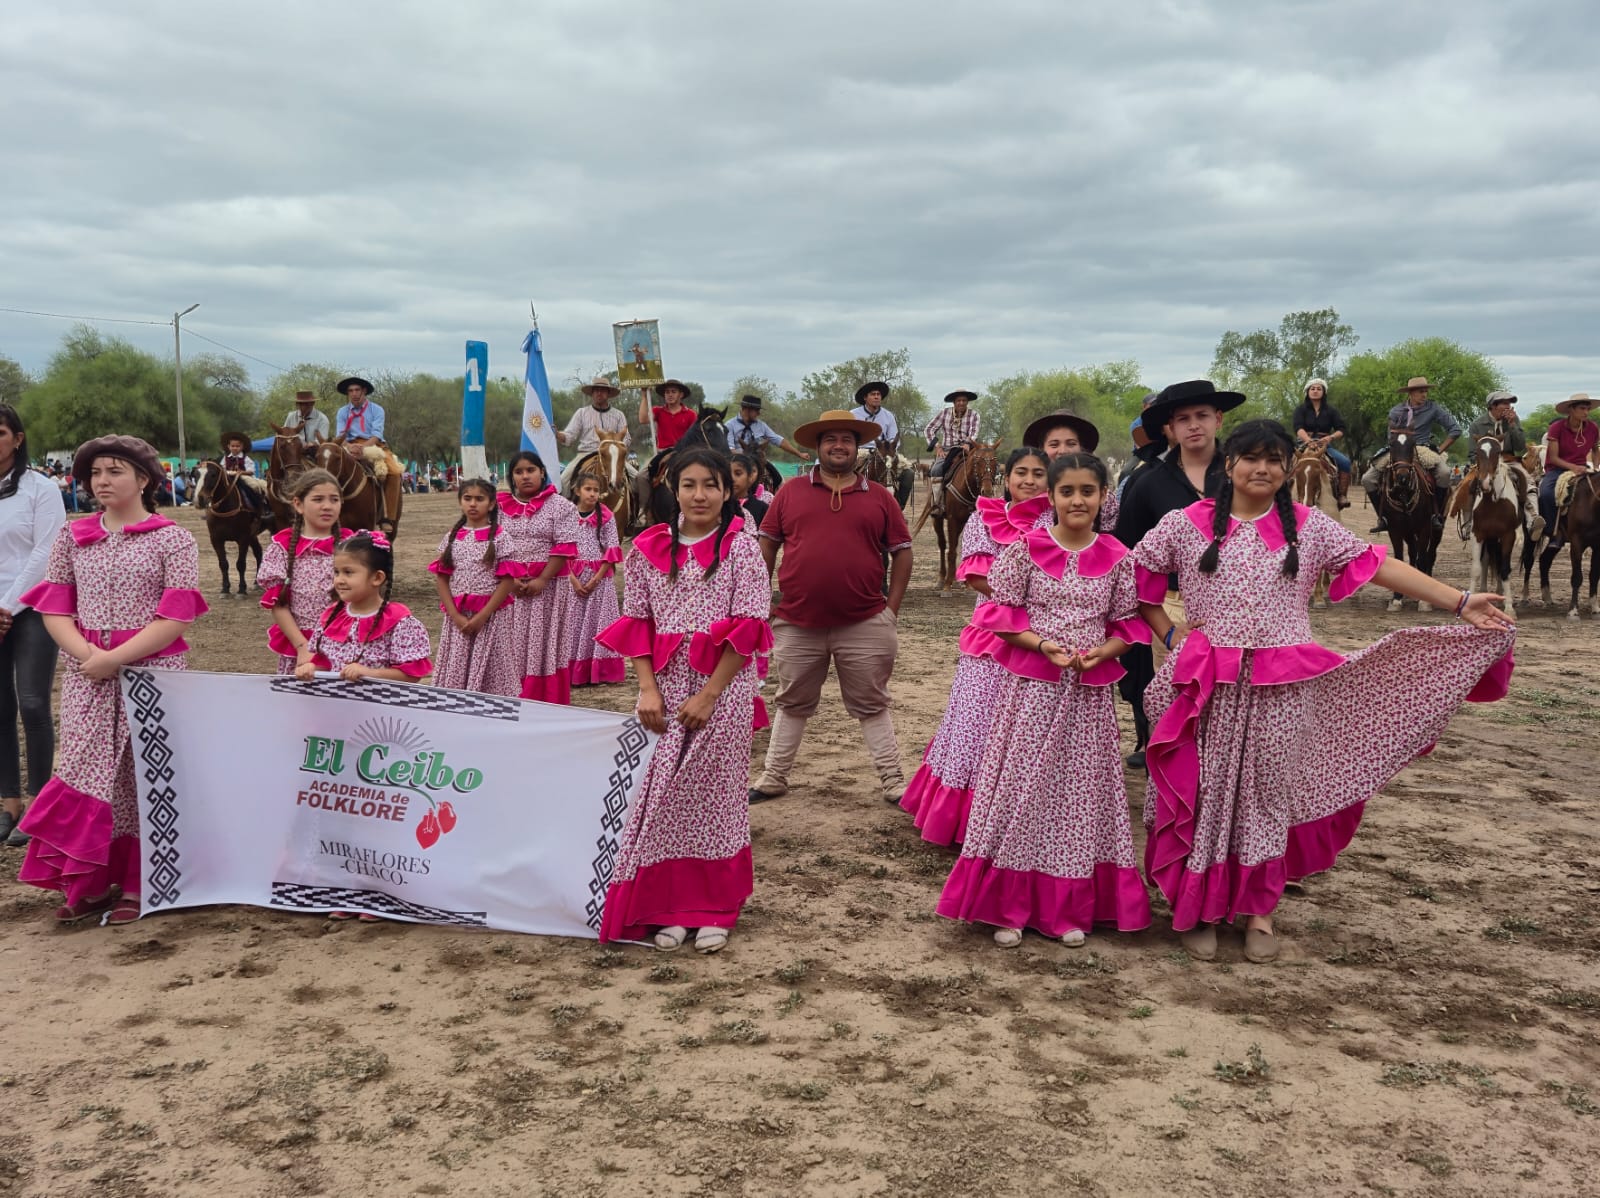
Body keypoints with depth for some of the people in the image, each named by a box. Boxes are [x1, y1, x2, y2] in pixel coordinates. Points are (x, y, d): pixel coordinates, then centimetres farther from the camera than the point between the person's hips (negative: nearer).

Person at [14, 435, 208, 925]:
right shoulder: (72, 537, 10)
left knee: (142, 773, 2)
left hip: (153, 670, -3)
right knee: (89, 769, 0)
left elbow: (176, 616, -10)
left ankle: (134, 885, 13)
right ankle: (87, 882, 10)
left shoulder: (172, 539, -2)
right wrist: (87, 654, -11)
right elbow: (54, 608, 7)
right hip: (86, 674, 3)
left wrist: (115, 658, -16)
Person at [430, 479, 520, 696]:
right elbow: (441, 578, 6)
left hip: (491, 615, -3)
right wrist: (455, 616, -6)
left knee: (488, 672, -2)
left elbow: (507, 581, -8)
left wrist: (482, 616, -13)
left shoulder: (500, 537, -4)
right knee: (455, 671, 4)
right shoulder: (452, 537, 7)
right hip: (457, 616, 3)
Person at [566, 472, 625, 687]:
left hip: (600, 577, -1)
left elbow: (612, 549, -4)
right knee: (575, 621, 2)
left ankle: (600, 672, 3)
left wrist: (596, 578, -12)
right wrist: (574, 579, -9)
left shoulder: (606, 516, 0)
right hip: (575, 578, 1)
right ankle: (576, 672, 8)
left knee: (599, 620, -1)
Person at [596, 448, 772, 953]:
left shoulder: (741, 549, -3)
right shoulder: (648, 549, 5)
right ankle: (667, 906, 15)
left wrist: (709, 694, -13)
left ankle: (714, 910, 16)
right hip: (665, 684, 2)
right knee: (662, 793, 3)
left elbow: (748, 628, -8)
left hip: (722, 686, -2)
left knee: (714, 793, 4)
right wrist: (647, 688, -6)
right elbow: (637, 622, 6)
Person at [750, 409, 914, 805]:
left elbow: (902, 551, 6)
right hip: (797, 624, 1)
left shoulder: (879, 498, 3)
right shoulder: (791, 492, 4)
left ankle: (892, 782, 18)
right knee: (792, 704, 16)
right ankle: (774, 777, 28)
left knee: (872, 706, 10)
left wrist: (892, 607, 0)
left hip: (864, 625, -1)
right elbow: (767, 545, 8)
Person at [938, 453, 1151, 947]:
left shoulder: (1118, 558, 3)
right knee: (1022, 788, 1)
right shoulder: (1025, 549, -3)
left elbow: (1127, 623, 8)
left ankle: (1069, 908, 21)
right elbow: (1000, 612, -2)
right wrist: (1043, 644, -17)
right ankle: (1008, 906, 13)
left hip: (1089, 693, 2)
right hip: (1031, 688, -2)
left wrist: (1102, 652, -13)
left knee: (1080, 793, 8)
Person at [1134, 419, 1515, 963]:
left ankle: (1259, 909, 23)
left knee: (1269, 793, 8)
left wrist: (1460, 602, -4)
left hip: (1282, 691, 1)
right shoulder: (1186, 524, 0)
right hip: (1210, 687, -1)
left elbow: (1376, 565, 1)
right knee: (1206, 795, 4)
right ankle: (1199, 908, 18)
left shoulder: (1309, 527, 4)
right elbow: (1135, 573, 6)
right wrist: (1168, 633, 0)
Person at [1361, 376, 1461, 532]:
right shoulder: (1396, 411, 3)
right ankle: (1383, 518, 1)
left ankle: (1437, 515, -15)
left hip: (1423, 450, -2)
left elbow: (1455, 429, 0)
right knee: (1368, 479, -12)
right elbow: (1391, 437, 7)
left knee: (1444, 473, -33)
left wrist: (1440, 450, -4)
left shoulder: (1433, 409, -1)